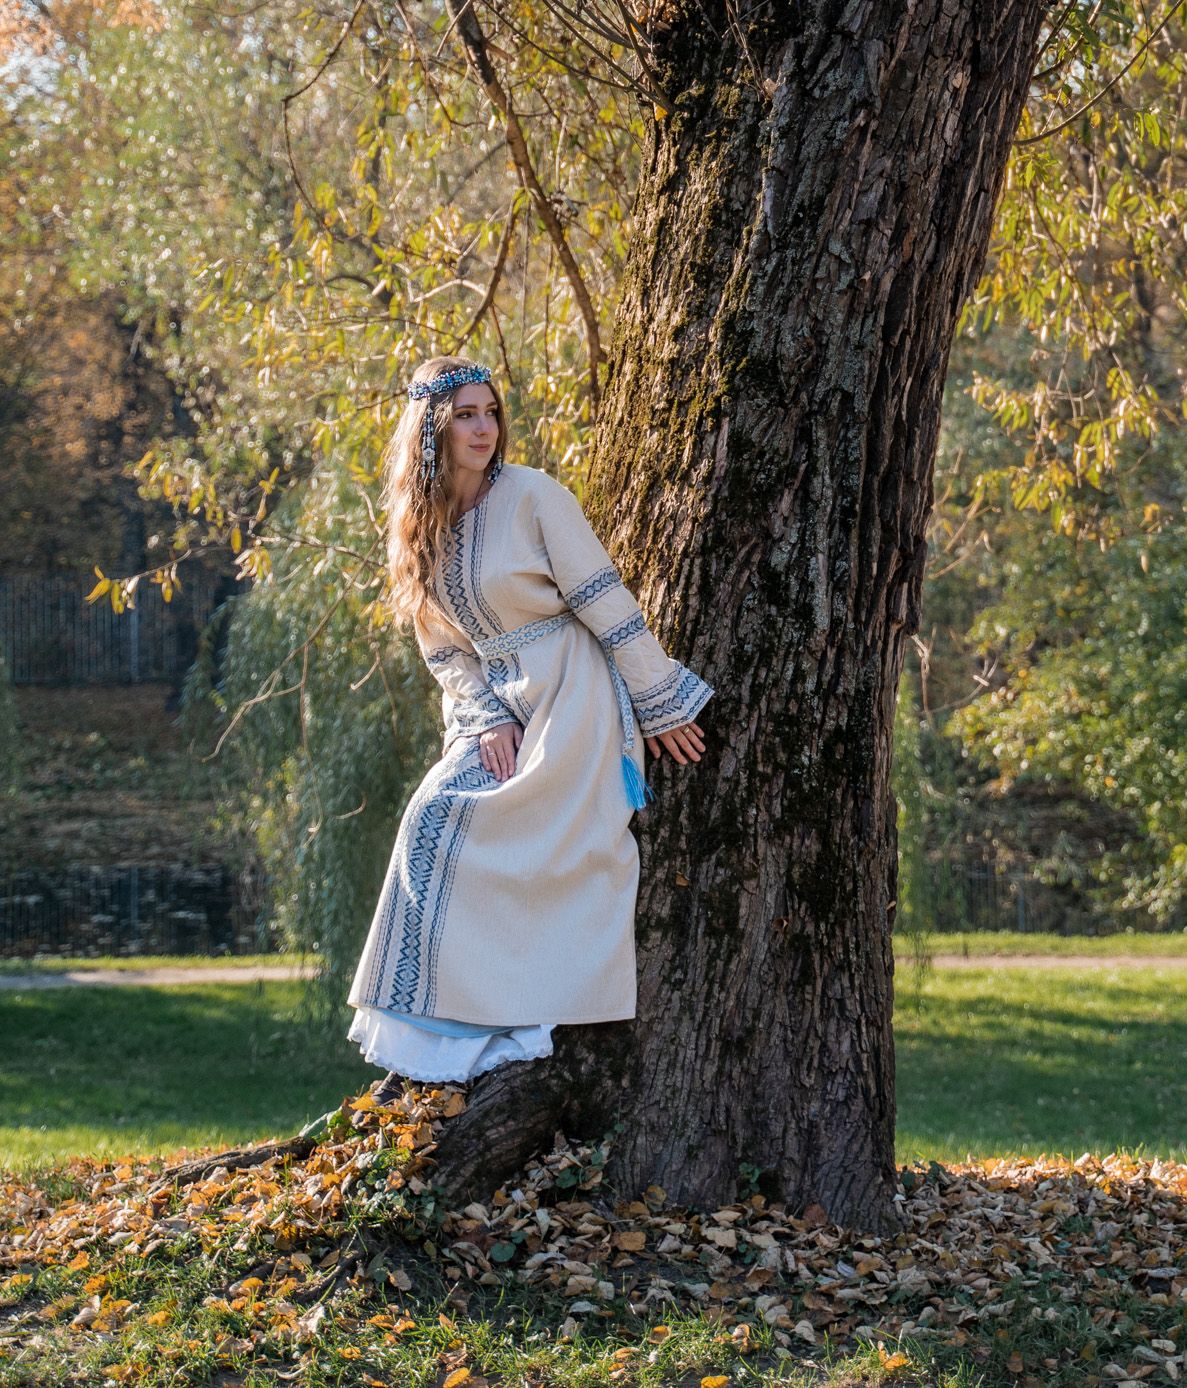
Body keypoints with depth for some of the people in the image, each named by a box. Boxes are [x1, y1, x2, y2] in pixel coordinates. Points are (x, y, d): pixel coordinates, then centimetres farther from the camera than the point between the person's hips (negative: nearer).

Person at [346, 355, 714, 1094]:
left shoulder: (533, 497, -11)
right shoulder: (419, 527, 5)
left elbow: (610, 607, -10)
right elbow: (445, 649, 8)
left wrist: (664, 707, -8)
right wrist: (485, 720, -8)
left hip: (569, 700, -5)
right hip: (497, 710, 6)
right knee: (436, 824, -9)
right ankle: (437, 1039, -3)